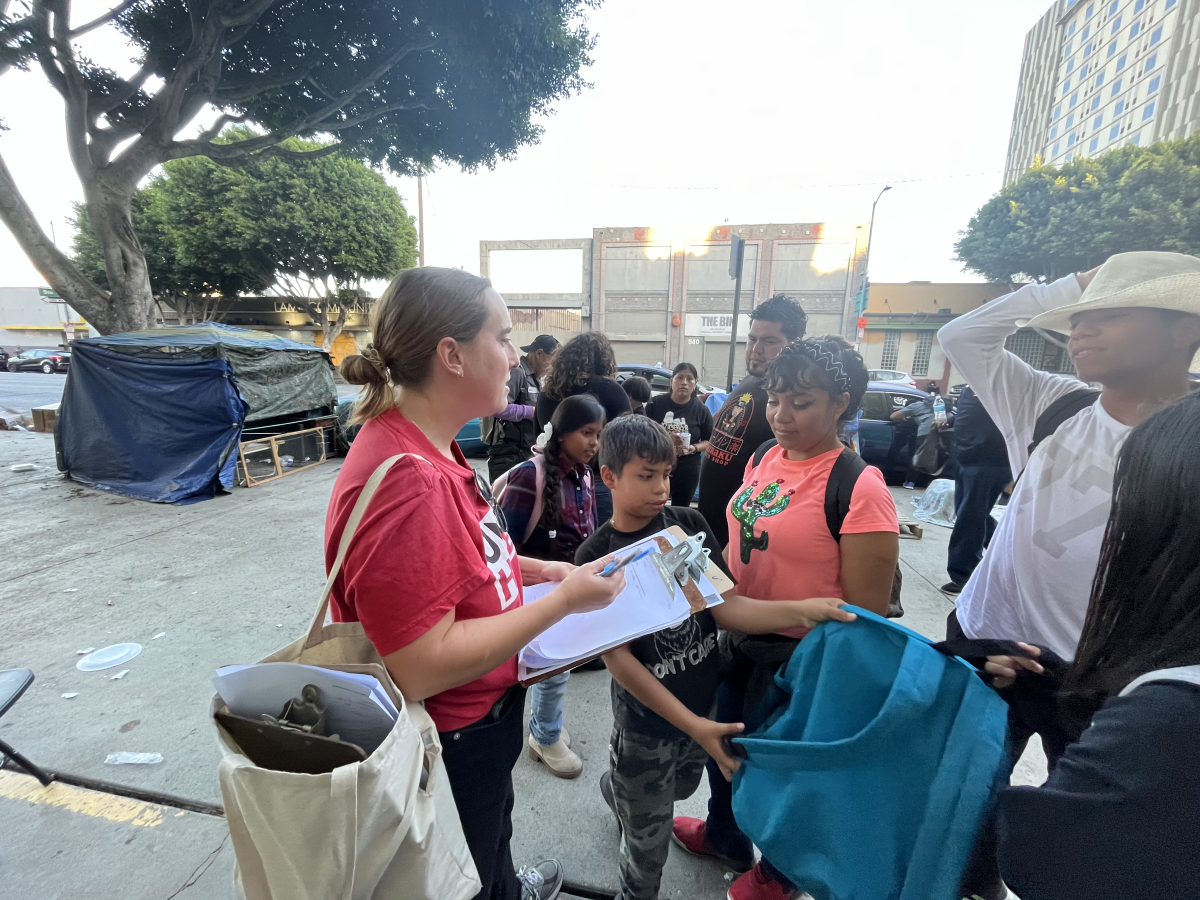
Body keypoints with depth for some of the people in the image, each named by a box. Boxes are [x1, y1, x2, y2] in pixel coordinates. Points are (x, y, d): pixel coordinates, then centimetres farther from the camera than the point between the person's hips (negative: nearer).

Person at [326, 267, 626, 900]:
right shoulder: (404, 480, -35)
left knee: (494, 831, 37)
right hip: (447, 747, -9)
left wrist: (536, 570, 1)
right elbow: (422, 668, -33)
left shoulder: (427, 445, -4)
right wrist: (563, 600, -27)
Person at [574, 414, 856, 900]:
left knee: (680, 786, 30)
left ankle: (615, 790, 60)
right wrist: (690, 724, -23)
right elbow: (615, 656, -19)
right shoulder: (596, 556, -19)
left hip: (707, 701, 4)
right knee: (648, 840, 15)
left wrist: (801, 609, -28)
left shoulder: (690, 524, -10)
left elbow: (725, 606, -12)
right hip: (648, 720, -4)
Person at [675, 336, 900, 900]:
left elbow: (866, 612, -18)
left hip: (800, 658, -7)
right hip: (739, 639, 7)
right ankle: (725, 837, 59)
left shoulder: (859, 488, -24)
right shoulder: (765, 457, -2)